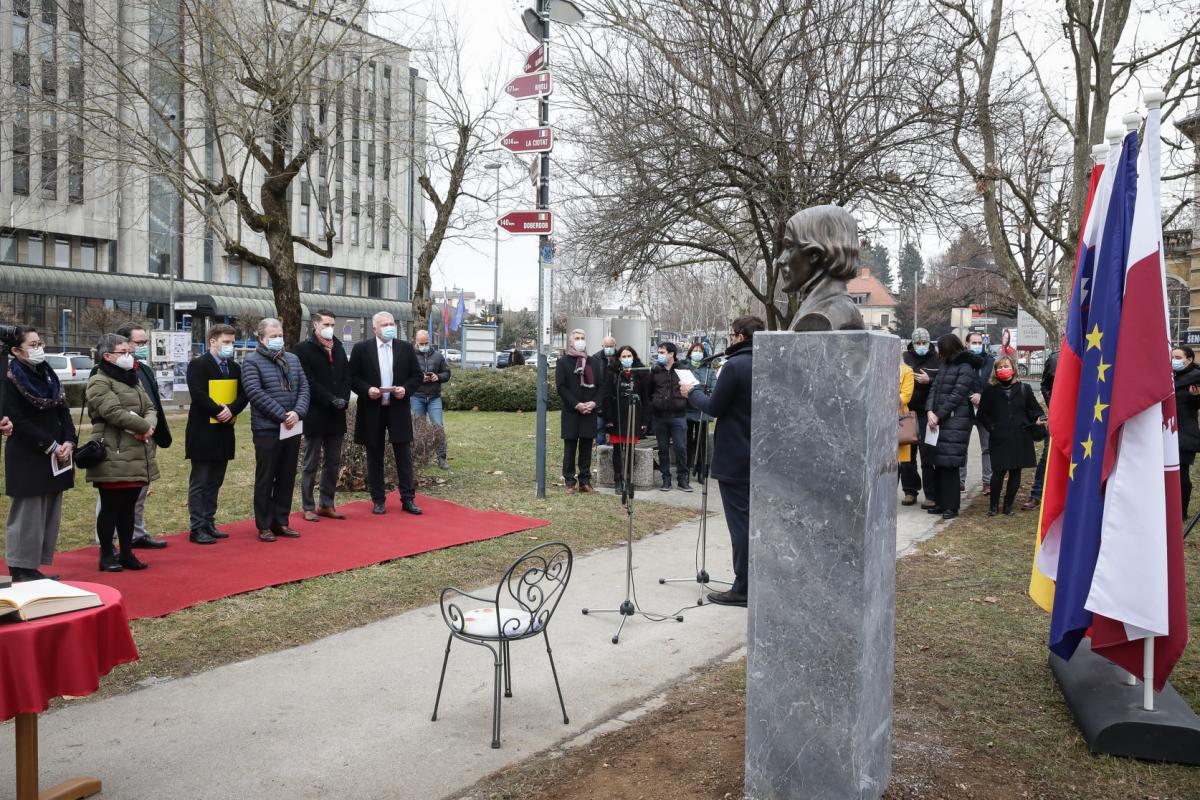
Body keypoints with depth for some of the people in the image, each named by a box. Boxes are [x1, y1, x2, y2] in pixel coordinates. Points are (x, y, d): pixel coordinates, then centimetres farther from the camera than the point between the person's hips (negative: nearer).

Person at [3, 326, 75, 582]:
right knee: (28, 513, -2)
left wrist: (69, 441, -5)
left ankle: (36, 566, 17)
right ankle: (21, 569, 8)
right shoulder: (11, 379, -8)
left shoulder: (48, 374, 12)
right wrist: (51, 446, -16)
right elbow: (18, 421, -13)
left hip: (56, 457, 7)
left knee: (50, 513, 9)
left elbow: (63, 411, 11)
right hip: (27, 457, -7)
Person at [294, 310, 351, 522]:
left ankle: (327, 505, 19)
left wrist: (344, 399, -6)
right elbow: (309, 382, -13)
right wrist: (332, 400, -17)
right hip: (315, 415, -6)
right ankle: (308, 507, 9)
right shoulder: (303, 349, -6)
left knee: (333, 463, 10)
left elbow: (346, 377, 11)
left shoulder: (338, 348, 14)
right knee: (311, 464, 2)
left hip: (336, 415, 6)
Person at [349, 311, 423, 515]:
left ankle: (408, 499, 9)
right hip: (372, 410, -1)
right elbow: (352, 377, 0)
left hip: (398, 409, 1)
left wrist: (406, 389, -10)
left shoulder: (406, 348, 5)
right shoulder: (361, 349, 0)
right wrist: (367, 390, -16)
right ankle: (378, 500, 15)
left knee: (404, 455, 2)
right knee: (375, 457, 7)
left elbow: (417, 375, 7)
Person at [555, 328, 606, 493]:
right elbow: (561, 387, -5)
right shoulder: (563, 362, 3)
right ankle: (570, 481, 5)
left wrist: (594, 402, -8)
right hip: (571, 411, -3)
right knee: (570, 447, 0)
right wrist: (577, 404, -14)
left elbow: (601, 385, 10)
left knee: (587, 447, 6)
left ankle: (585, 481, 12)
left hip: (590, 411, 3)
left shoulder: (594, 362, 14)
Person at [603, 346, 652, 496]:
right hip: (617, 417, -1)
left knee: (630, 450, 5)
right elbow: (607, 397, -1)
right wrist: (608, 420, -8)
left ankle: (627, 480, 13)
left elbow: (646, 398, 4)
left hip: (634, 417, 1)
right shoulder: (613, 374, 1)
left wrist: (645, 421, -1)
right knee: (617, 450, 4)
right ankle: (618, 482, 12)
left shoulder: (641, 374, 4)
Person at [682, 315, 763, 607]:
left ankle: (743, 588, 3)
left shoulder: (735, 366, -17)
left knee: (740, 522, -2)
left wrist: (692, 393, 5)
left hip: (735, 458, -8)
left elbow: (714, 407, -13)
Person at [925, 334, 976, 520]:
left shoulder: (965, 368, -7)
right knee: (939, 463, 8)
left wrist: (938, 415, -11)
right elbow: (934, 388, 11)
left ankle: (951, 506, 0)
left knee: (950, 464, -7)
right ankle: (941, 502, 17)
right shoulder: (945, 365, 17)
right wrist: (930, 411, -4)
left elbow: (956, 396, -13)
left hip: (956, 422, -7)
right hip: (939, 421, 7)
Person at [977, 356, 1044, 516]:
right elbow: (982, 414, 8)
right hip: (999, 439, -2)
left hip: (1020, 438, 2)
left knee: (1015, 473, 6)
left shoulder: (1024, 389, 6)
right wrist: (992, 426, -4)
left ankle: (1008, 505, 21)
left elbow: (1033, 409, 11)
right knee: (999, 472, -7)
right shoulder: (990, 390, 4)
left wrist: (1038, 419, -9)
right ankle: (993, 505, 10)